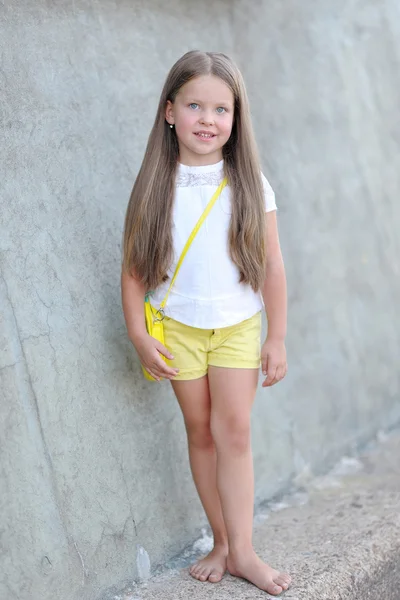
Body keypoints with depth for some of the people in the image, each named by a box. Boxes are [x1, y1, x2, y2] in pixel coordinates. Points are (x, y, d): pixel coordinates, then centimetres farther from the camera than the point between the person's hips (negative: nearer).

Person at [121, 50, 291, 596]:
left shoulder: (249, 184, -5)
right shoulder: (155, 187, -6)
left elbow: (272, 266, -2)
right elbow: (133, 267, -3)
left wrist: (277, 339, -2)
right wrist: (139, 336, -8)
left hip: (238, 326, 0)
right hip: (178, 326, 1)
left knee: (234, 431, -4)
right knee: (201, 432, 7)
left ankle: (241, 550, 5)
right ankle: (223, 541, 19)